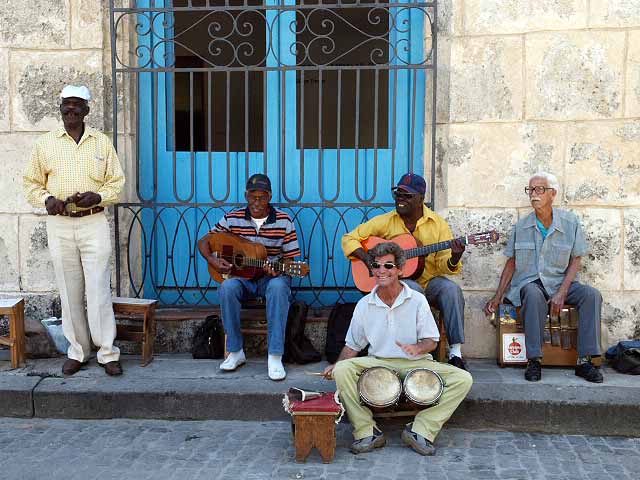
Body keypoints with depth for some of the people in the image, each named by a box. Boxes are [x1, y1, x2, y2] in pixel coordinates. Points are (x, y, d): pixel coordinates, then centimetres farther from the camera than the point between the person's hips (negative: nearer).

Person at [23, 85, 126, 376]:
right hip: (59, 225, 1)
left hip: (94, 224, -1)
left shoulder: (102, 142, 6)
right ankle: (78, 351, 17)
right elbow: (31, 183, 10)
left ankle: (108, 352, 5)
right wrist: (46, 199, -10)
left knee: (99, 291, -3)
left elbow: (116, 182, 7)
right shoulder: (45, 143, 7)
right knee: (70, 292, 6)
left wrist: (98, 196, -12)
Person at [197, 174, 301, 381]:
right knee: (227, 288, -33)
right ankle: (235, 352, -19)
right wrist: (212, 260, -12)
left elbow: (290, 258, 0)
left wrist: (277, 271, -22)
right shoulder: (232, 219, 2)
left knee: (278, 287, -37)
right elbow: (203, 242, 8)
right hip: (242, 276, 2)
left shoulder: (283, 221, -2)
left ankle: (275, 357, -34)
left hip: (272, 277, -1)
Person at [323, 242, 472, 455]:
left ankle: (421, 430, -18)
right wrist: (336, 365, -6)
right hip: (377, 363, 1)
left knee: (463, 379, -22)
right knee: (342, 370, -28)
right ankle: (367, 432, -18)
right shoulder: (364, 305, 4)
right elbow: (353, 345, 12)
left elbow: (431, 341, 1)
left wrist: (417, 348, -22)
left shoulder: (417, 300, -2)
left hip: (415, 364, 0)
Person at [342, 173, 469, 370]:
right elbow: (349, 239, 3)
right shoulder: (385, 221, 0)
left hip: (430, 281, 1)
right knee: (413, 290, -35)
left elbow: (444, 265, -1)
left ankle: (456, 352, -24)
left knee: (452, 289, -29)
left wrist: (454, 258, -25)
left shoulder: (437, 223, 1)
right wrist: (368, 258, -14)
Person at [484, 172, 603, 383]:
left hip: (560, 283, 1)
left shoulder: (570, 222, 1)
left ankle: (584, 361, -21)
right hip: (528, 282, -1)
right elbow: (511, 263, 9)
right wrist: (498, 296, 1)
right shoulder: (521, 226, 4)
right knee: (534, 294, -36)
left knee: (591, 294, -26)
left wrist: (561, 293, -14)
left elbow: (576, 261, 0)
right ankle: (534, 361, -30)